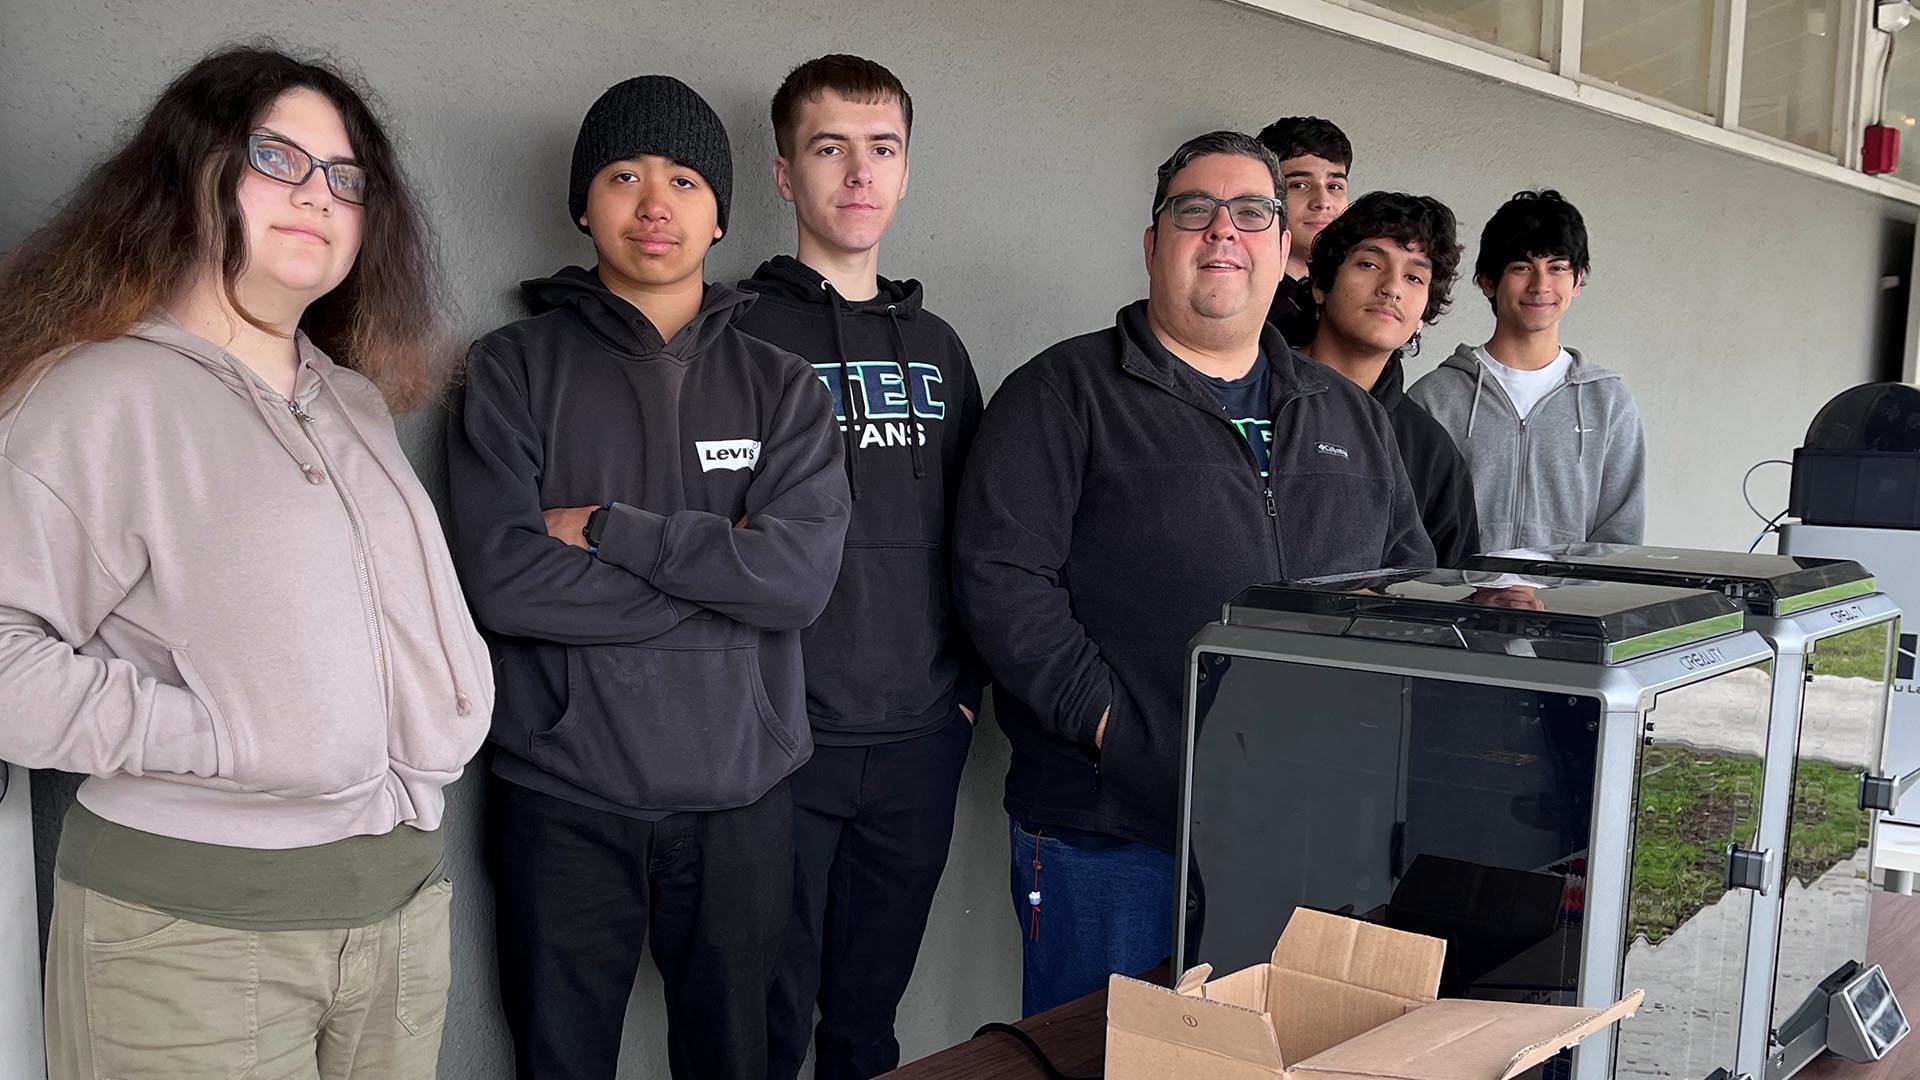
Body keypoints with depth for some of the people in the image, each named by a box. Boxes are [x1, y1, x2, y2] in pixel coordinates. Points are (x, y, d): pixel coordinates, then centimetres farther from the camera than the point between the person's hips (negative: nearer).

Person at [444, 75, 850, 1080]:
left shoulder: (780, 384, 5)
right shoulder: (516, 367, 0)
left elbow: (805, 573, -11)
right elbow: (502, 578, -14)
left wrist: (604, 528, -13)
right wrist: (722, 575, -12)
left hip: (740, 797, 2)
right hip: (564, 798, -2)